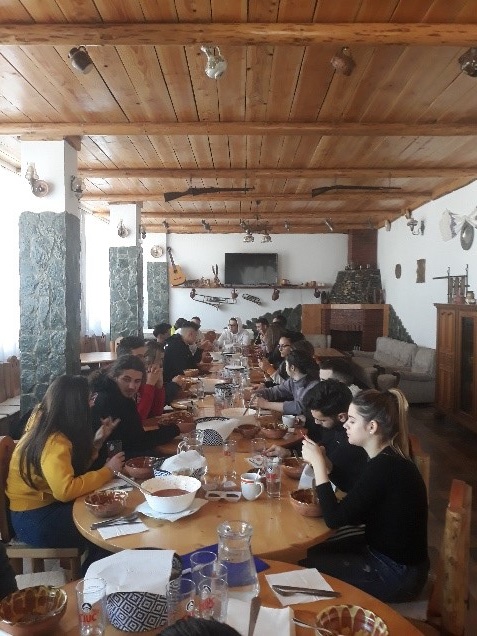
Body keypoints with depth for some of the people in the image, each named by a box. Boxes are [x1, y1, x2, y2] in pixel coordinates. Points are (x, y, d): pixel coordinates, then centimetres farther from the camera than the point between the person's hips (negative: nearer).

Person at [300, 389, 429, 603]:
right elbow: (358, 516, 5)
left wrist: (318, 462, -23)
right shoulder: (387, 458, 0)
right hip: (383, 550, 8)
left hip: (398, 576, -8)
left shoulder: (384, 467, -29)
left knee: (308, 566, -2)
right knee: (313, 552, 12)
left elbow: (334, 519, -28)